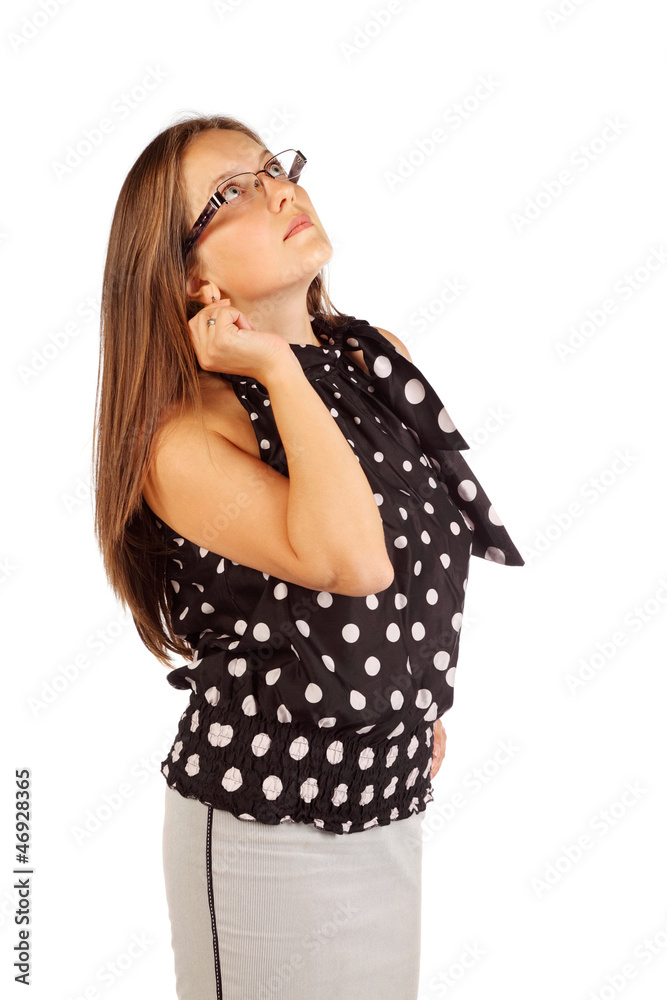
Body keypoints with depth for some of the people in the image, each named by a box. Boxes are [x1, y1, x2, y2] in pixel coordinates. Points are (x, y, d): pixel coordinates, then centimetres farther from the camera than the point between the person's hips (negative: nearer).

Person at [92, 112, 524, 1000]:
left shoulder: (380, 358, 1)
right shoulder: (185, 435, -20)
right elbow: (351, 560, -36)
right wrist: (278, 367, -26)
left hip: (390, 794, 6)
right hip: (269, 825, -6)